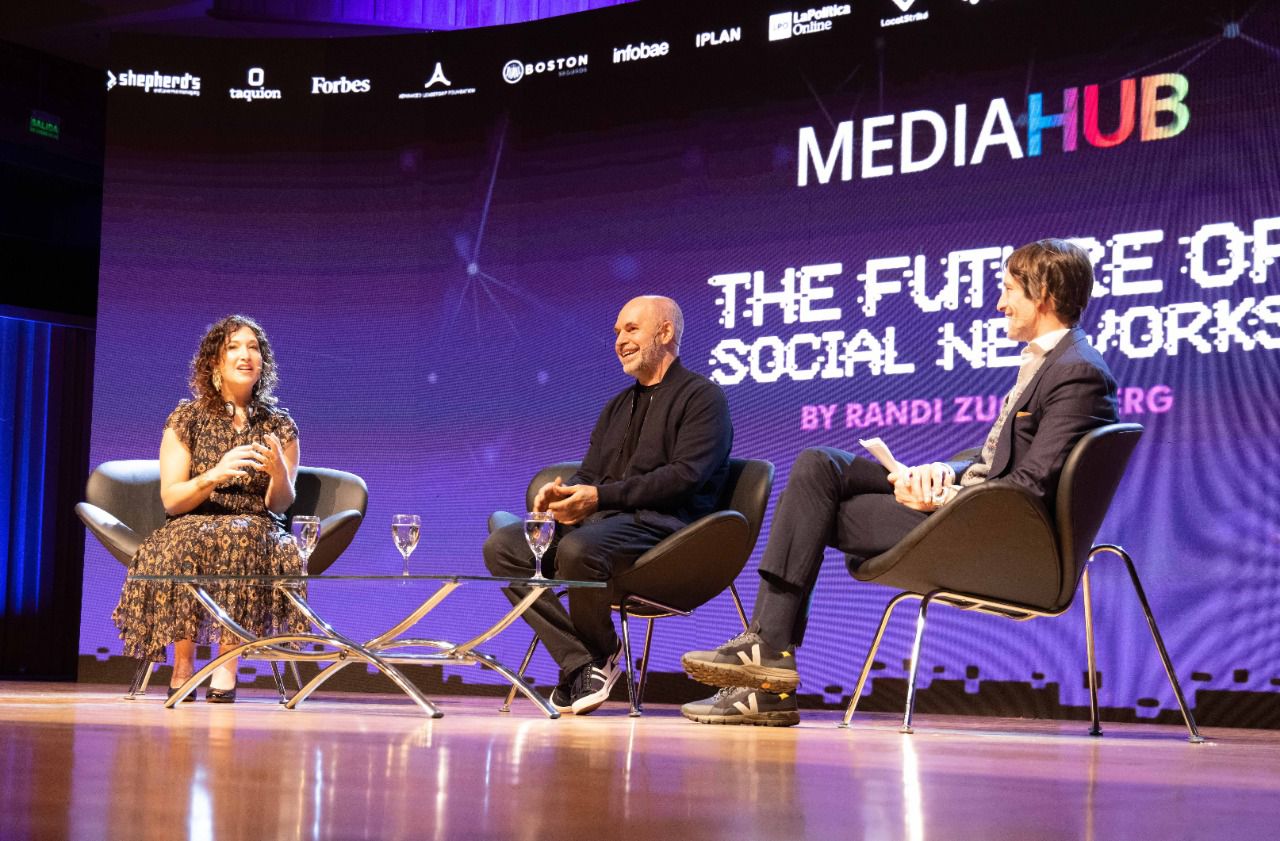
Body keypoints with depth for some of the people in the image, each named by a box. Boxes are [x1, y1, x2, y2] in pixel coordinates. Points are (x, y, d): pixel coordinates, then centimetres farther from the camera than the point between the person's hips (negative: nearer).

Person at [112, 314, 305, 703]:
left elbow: (280, 503, 3)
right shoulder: (186, 420, 7)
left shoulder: (280, 426, 9)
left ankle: (227, 662, -32)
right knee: (184, 542, -36)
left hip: (255, 529, 0)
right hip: (193, 526, 0)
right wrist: (214, 476, -20)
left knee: (241, 538, -36)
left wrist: (279, 471, -20)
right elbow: (171, 500, 0)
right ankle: (183, 662, -26)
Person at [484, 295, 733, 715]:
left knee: (579, 548, -37)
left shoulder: (702, 396, 2)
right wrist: (561, 493, -5)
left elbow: (686, 476, -12)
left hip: (663, 525, -8)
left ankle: (601, 653, -8)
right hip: (603, 521, 8)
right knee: (502, 545, -14)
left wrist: (602, 496, -18)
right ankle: (580, 663, -19)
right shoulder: (618, 405, 27)